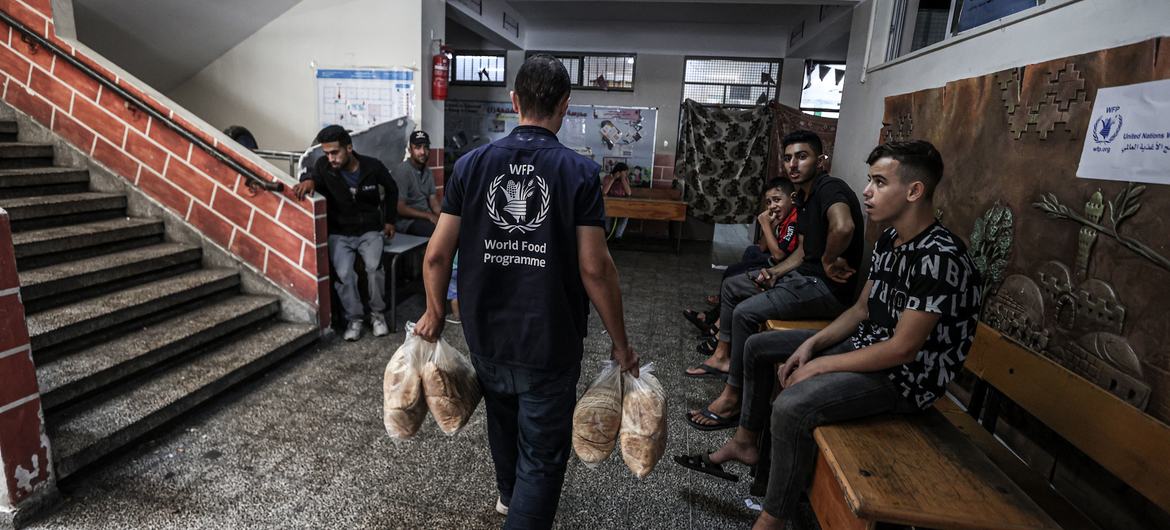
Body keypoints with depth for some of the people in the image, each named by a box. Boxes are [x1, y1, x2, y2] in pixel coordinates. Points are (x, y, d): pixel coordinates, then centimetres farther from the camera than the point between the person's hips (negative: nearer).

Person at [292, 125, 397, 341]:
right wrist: (308, 180, -37)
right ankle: (354, 318, -2)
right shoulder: (324, 166, -8)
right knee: (343, 273, -23)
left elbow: (391, 190, 8)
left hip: (369, 231, 0)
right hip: (340, 233, 1)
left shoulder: (372, 166, -8)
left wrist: (389, 220, 10)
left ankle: (378, 313, -3)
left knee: (374, 267, -26)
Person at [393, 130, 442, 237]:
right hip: (407, 221, -7)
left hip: (426, 217, 7)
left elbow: (433, 200, 6)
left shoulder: (427, 172, 11)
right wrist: (429, 216, -18)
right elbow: (400, 208, -16)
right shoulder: (402, 171, -13)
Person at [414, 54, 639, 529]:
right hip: (550, 342, -4)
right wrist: (620, 343, -4)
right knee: (542, 457, 11)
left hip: (486, 334, 5)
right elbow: (595, 268, -15)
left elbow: (437, 254, -2)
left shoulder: (471, 164, -3)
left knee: (503, 419, 30)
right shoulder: (579, 172, -12)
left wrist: (434, 313, 14)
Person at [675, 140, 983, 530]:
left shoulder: (940, 258, -26)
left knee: (791, 407, -32)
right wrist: (812, 344, -4)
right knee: (758, 346, 12)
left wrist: (822, 364, -19)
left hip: (905, 377, -10)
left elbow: (903, 349, -26)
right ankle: (745, 442, 24)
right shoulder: (889, 239, 3)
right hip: (866, 346, 10)